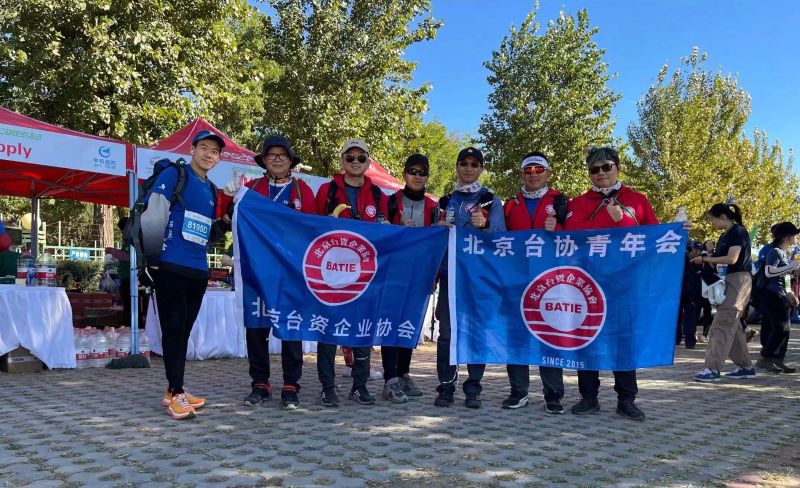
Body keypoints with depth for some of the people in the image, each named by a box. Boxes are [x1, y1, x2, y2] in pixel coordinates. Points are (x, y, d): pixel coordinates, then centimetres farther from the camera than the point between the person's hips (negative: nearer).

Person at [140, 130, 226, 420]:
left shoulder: (212, 191, 18)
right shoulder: (173, 175, -3)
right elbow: (152, 216, -10)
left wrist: (224, 222, 6)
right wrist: (151, 259, -13)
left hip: (198, 271, 7)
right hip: (170, 267, -7)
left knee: (184, 330, 11)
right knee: (174, 328, -5)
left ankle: (174, 391, 20)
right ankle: (176, 395, -1)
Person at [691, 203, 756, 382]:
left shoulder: (738, 231, -10)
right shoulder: (725, 236, 17)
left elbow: (732, 259, -19)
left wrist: (705, 259, -15)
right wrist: (704, 261, 0)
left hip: (738, 280, -10)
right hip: (727, 281, 10)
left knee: (721, 325, -13)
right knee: (731, 325, 11)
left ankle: (713, 369, -14)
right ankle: (745, 367, 19)